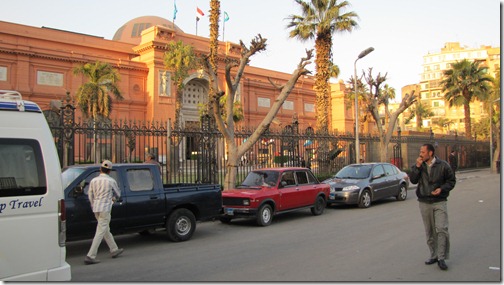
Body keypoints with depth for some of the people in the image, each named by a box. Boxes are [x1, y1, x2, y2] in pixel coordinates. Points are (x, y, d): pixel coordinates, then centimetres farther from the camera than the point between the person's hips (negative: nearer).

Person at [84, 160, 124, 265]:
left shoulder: (93, 180, 6)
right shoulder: (111, 181, -7)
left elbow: (90, 195, 12)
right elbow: (118, 195, 6)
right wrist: (113, 198, 28)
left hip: (96, 208, 7)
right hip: (105, 209, -7)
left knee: (106, 230, 18)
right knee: (100, 232, -4)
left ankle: (114, 250, 31)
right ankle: (90, 256, -8)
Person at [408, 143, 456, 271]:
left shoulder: (443, 165, -4)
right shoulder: (418, 165, 4)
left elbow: (451, 180, 3)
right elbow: (413, 180, -5)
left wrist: (442, 189, -14)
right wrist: (417, 166, -15)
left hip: (439, 202, -3)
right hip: (424, 203, 3)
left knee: (442, 229, -12)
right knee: (429, 231, 10)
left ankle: (441, 258, -4)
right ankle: (434, 255, 22)